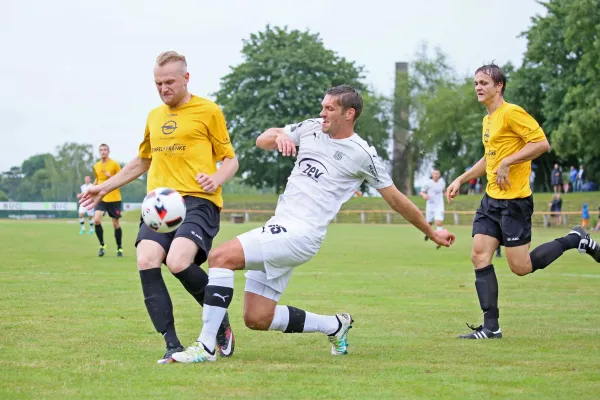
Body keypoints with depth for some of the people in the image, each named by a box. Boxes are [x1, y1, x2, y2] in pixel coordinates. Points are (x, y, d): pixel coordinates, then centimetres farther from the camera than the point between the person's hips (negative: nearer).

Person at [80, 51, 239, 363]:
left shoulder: (208, 111, 5)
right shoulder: (154, 117, 22)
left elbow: (230, 159, 7)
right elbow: (143, 161, 37)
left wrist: (217, 179, -14)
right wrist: (106, 187, 34)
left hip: (198, 200, -6)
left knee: (178, 262, -28)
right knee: (146, 262, -21)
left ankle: (221, 324, -1)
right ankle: (173, 346, -17)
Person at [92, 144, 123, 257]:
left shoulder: (114, 164, -5)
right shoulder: (96, 166, 9)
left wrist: (111, 177, -19)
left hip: (114, 198, -3)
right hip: (101, 198, 3)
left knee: (116, 224, 3)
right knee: (96, 220, -17)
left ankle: (119, 248, 18)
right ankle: (102, 245, 0)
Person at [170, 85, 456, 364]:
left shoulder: (362, 154, -2)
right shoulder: (311, 129, 14)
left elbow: (395, 199, 7)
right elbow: (262, 140, 18)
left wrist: (432, 233, 14)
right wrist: (279, 137, -6)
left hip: (300, 234, -7)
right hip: (279, 227, 7)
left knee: (221, 257, -24)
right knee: (256, 319, 4)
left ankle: (205, 347, -22)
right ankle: (334, 326, 22)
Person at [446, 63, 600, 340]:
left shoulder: (511, 113, -12)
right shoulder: (488, 119, 16)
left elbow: (542, 143, -20)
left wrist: (507, 163, -22)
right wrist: (460, 180, 24)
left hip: (514, 200, -9)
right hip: (491, 200, 9)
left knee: (521, 267, -6)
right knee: (479, 256, -2)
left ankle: (575, 240, 13)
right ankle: (491, 326, 0)